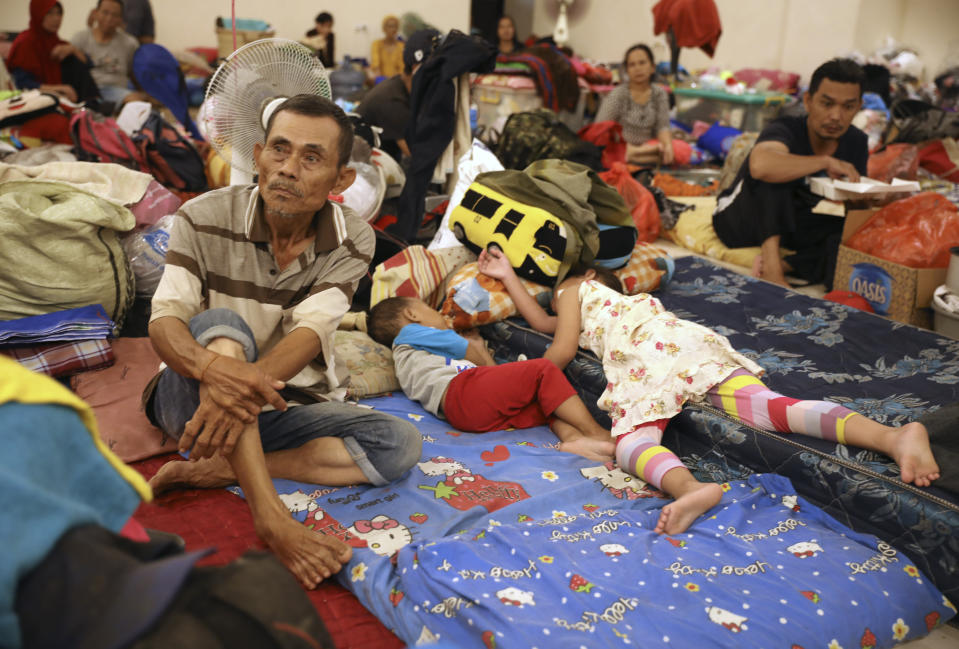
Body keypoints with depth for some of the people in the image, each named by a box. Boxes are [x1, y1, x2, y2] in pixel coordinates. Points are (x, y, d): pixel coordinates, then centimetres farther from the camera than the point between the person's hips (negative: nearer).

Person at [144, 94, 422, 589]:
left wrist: (249, 384, -41)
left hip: (282, 406, 2)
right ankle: (271, 517, -42)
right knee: (221, 323, -34)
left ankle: (219, 469, -23)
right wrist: (210, 367, -43)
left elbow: (310, 332, -21)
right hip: (191, 397, -2)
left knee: (400, 443, -20)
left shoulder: (352, 241, -8)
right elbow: (163, 321, -19)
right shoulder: (204, 218, -11)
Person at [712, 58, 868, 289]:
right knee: (775, 170, -33)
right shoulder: (786, 130, -24)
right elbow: (760, 165, -49)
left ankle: (785, 265, -33)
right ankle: (771, 263, -39)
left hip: (793, 230, 5)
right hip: (739, 220, -5)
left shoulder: (856, 143, -2)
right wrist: (827, 162, -40)